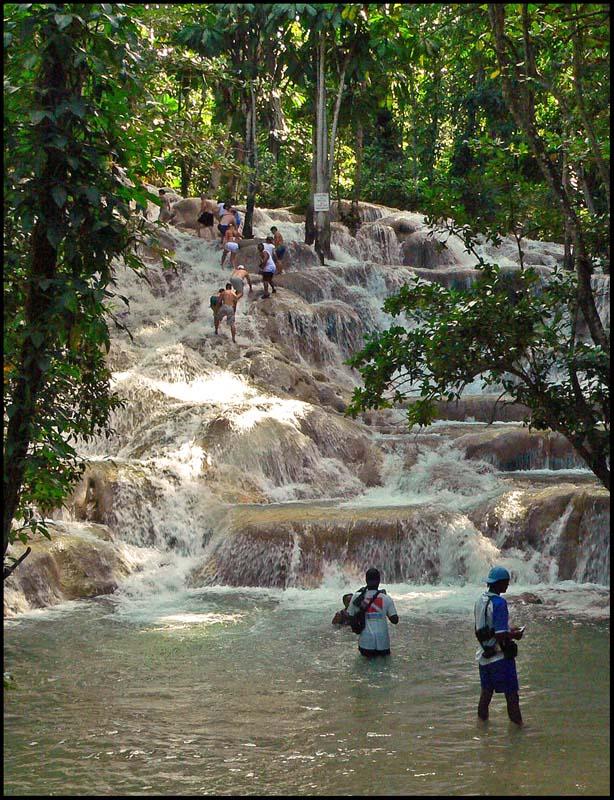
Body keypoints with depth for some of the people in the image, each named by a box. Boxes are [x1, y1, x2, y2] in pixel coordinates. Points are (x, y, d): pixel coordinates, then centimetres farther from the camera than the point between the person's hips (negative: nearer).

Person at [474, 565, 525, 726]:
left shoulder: (480, 600, 5)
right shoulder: (499, 603, -21)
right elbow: (500, 635, -25)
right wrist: (514, 635, -6)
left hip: (484, 655, 8)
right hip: (500, 655, -8)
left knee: (486, 690, 19)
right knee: (511, 693, 3)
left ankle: (482, 718, 26)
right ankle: (517, 722, 9)